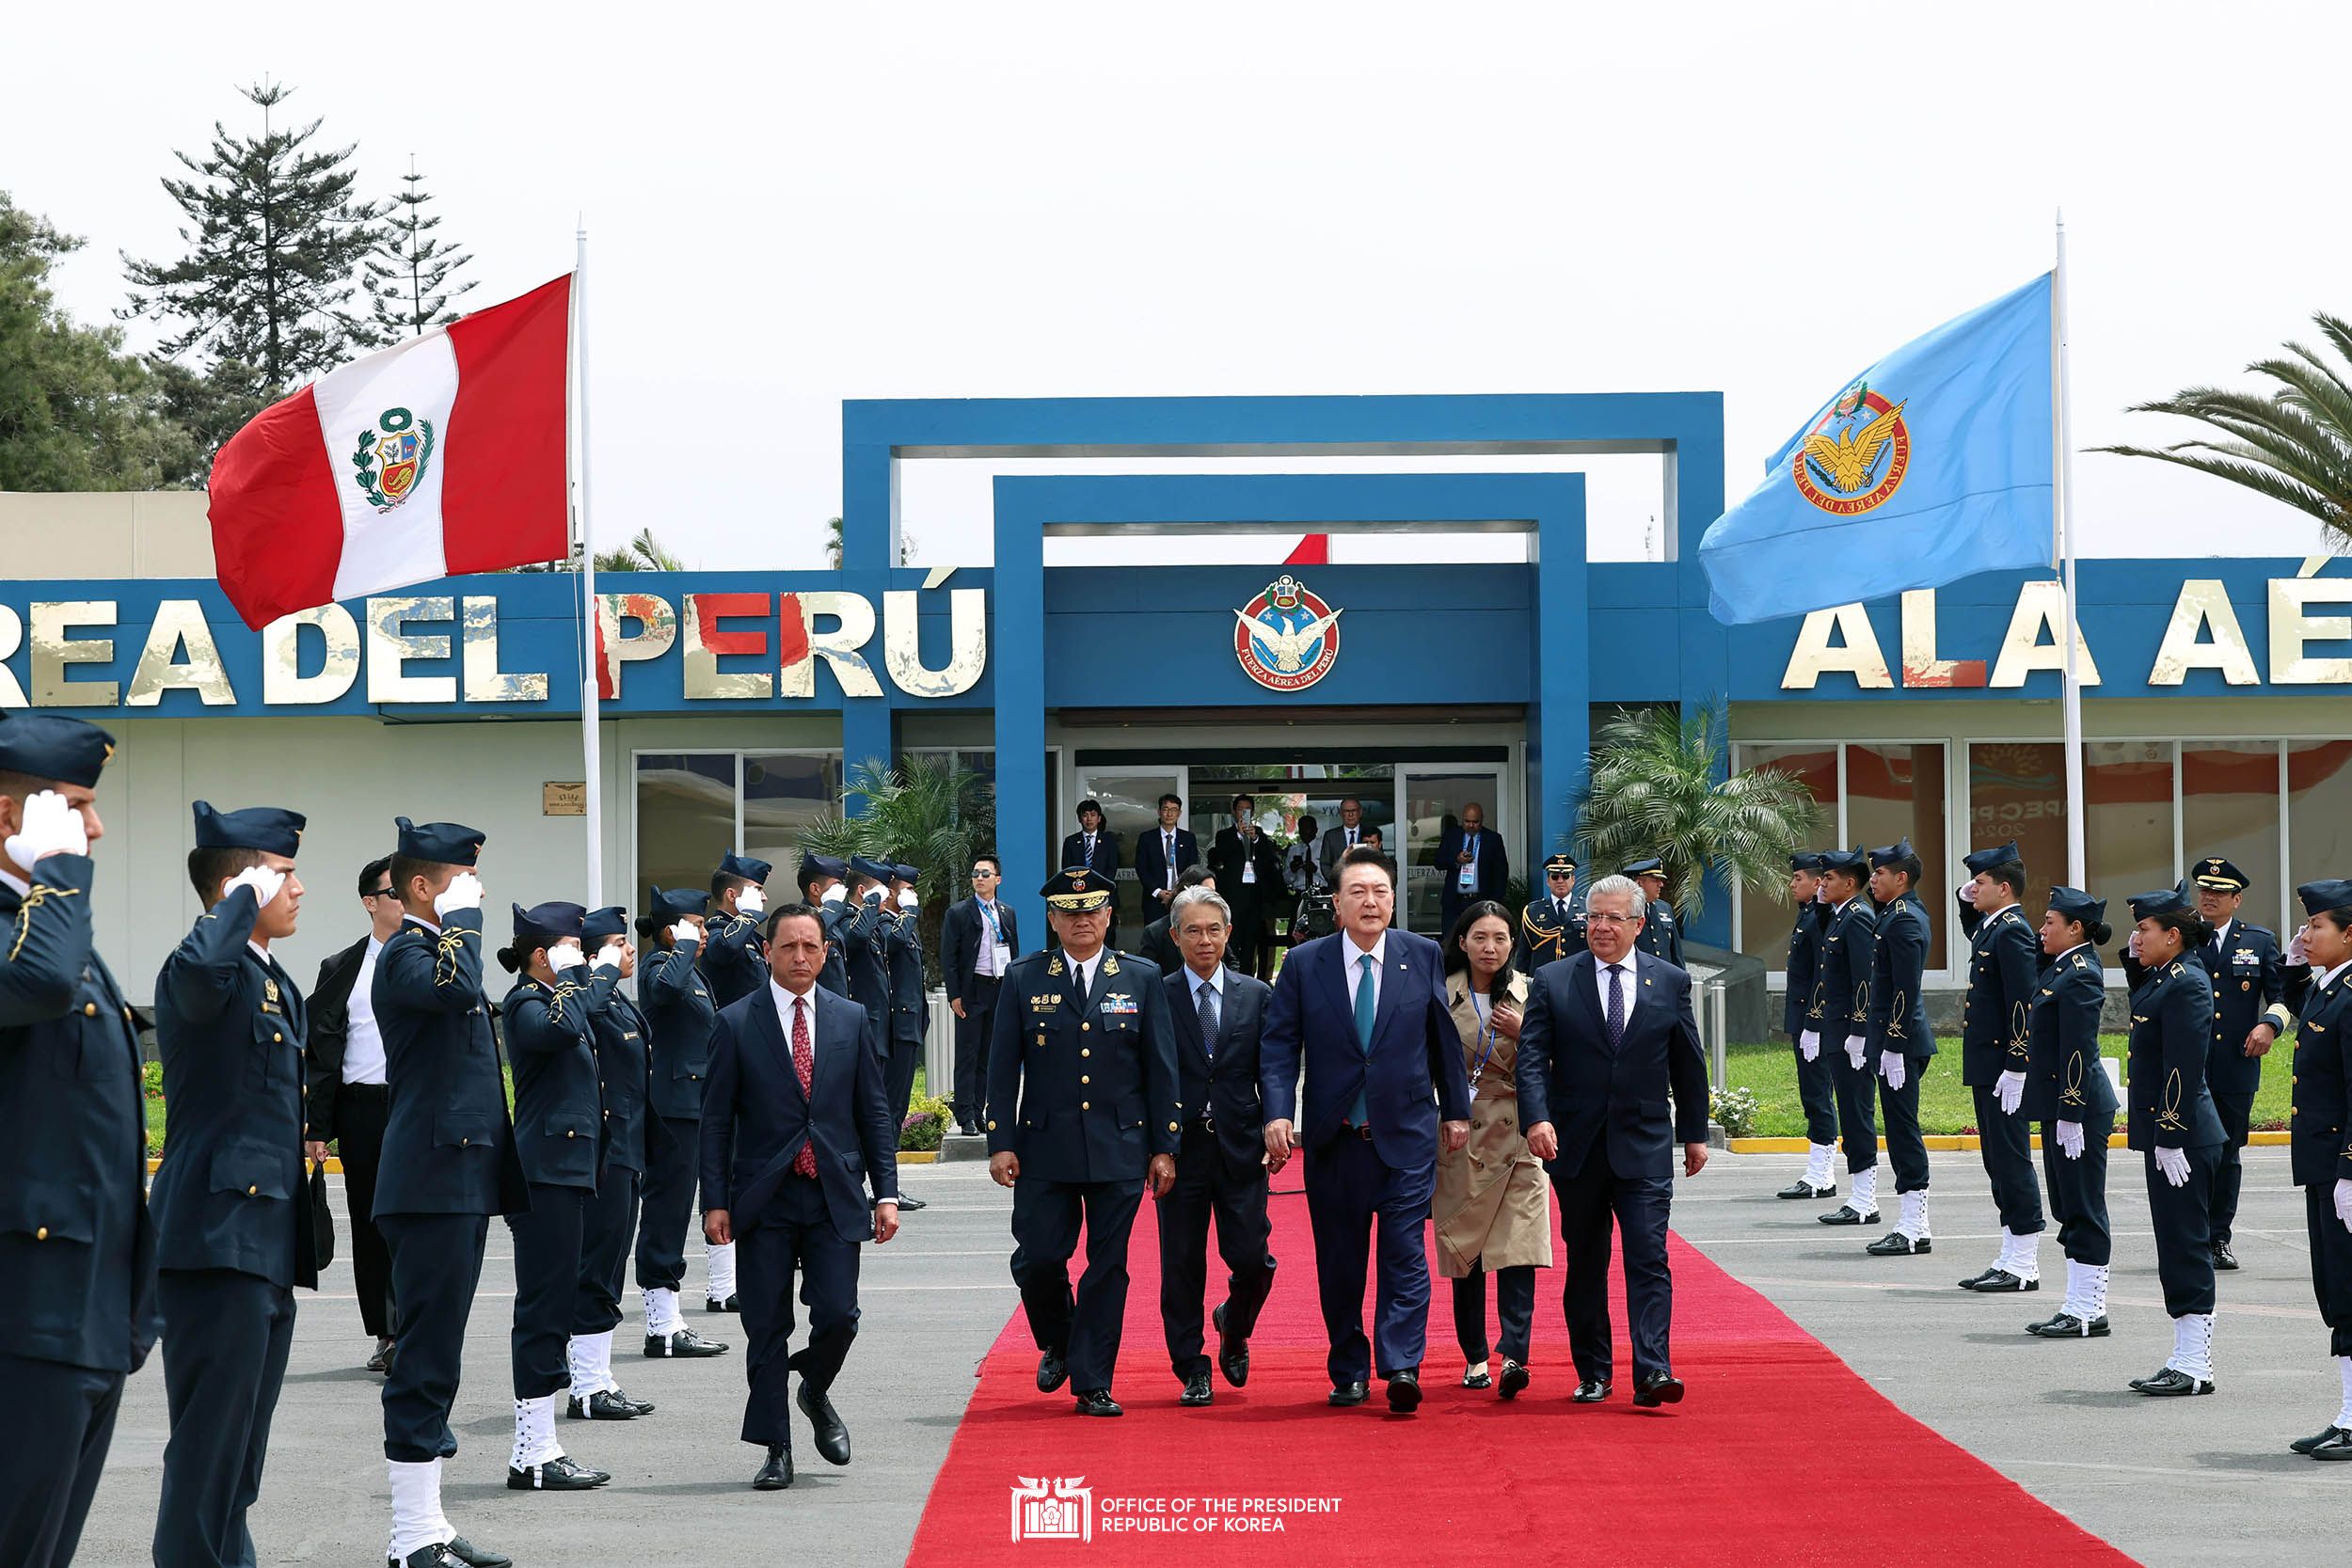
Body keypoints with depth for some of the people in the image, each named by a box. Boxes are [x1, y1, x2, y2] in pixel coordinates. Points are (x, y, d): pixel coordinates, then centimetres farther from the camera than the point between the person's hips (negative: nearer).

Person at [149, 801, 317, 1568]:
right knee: (210, 1446, -7)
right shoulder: (205, 969, -12)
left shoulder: (280, 985, 19)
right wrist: (244, 899, -23)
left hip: (270, 1246, 10)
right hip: (218, 1238, -10)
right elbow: (203, 968, -38)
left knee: (242, 1453, 14)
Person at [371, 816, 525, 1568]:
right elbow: (455, 987, -34)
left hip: (462, 1182, 10)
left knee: (434, 1360, 12)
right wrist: (460, 917, -20)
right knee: (426, 1360, -8)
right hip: (433, 1184, -10)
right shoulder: (405, 953, -12)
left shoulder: (436, 946, 20)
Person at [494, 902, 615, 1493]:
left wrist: (609, 968, 47)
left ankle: (538, 1449, 13)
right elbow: (562, 1027, -34)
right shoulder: (525, 1003, -11)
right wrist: (567, 975, -21)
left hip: (567, 1167, 11)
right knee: (544, 1306, -9)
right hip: (546, 1171, -11)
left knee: (552, 1307, 10)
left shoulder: (554, 996, 20)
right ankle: (534, 1455, -7)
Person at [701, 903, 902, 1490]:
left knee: (838, 1315, -8)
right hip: (764, 1199, -1)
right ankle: (776, 1450, 12)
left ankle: (816, 1393, 24)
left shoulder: (850, 1020, 8)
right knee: (767, 1327, 1)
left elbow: (874, 1111, 10)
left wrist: (886, 1193, 3)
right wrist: (716, 1201, -5)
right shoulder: (737, 1024, 1)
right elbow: (717, 1120, 1)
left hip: (835, 1198, 1)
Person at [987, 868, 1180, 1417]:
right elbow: (1003, 1068, 5)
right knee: (1038, 1258, -5)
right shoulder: (1025, 979, 5)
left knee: (1108, 1266, 1)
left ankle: (1093, 1384, 9)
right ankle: (1057, 1345, 23)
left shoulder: (1142, 980, 6)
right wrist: (1002, 1142, -3)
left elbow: (1160, 1069, 7)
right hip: (1045, 1150, 0)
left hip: (1119, 1148, 0)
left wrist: (1164, 1147, 3)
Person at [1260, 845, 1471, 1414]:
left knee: (1405, 1254, -8)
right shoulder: (1304, 964, 1)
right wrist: (1278, 1114, -13)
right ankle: (1349, 1373, 17)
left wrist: (1456, 1109, 12)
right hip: (1333, 1140, 1)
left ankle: (1401, 1368, -9)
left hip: (1407, 1136, -1)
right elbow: (1278, 1045, -1)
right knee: (1340, 1262, 7)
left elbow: (1444, 1037, 10)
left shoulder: (1424, 956, 3)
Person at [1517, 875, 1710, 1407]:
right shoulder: (1553, 982, 2)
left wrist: (1694, 1133, 14)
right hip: (1576, 1146, 1)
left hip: (1645, 1148, -1)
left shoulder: (1671, 982, 5)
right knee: (1585, 1264, 9)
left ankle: (1653, 1373, -15)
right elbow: (1532, 1057, -5)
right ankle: (1592, 1374, 18)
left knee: (1649, 1260, -11)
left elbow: (1688, 1064, 12)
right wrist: (1537, 1118, -20)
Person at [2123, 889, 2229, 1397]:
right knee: (2176, 1247, 13)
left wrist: (2171, 1137, -21)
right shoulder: (2164, 980, 13)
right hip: (2166, 1134, 10)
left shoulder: (2186, 984, -17)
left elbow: (2184, 1070, -20)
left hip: (2183, 1139, -10)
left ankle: (2195, 1366, 0)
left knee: (2187, 1246, -5)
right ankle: (2186, 1359, 19)